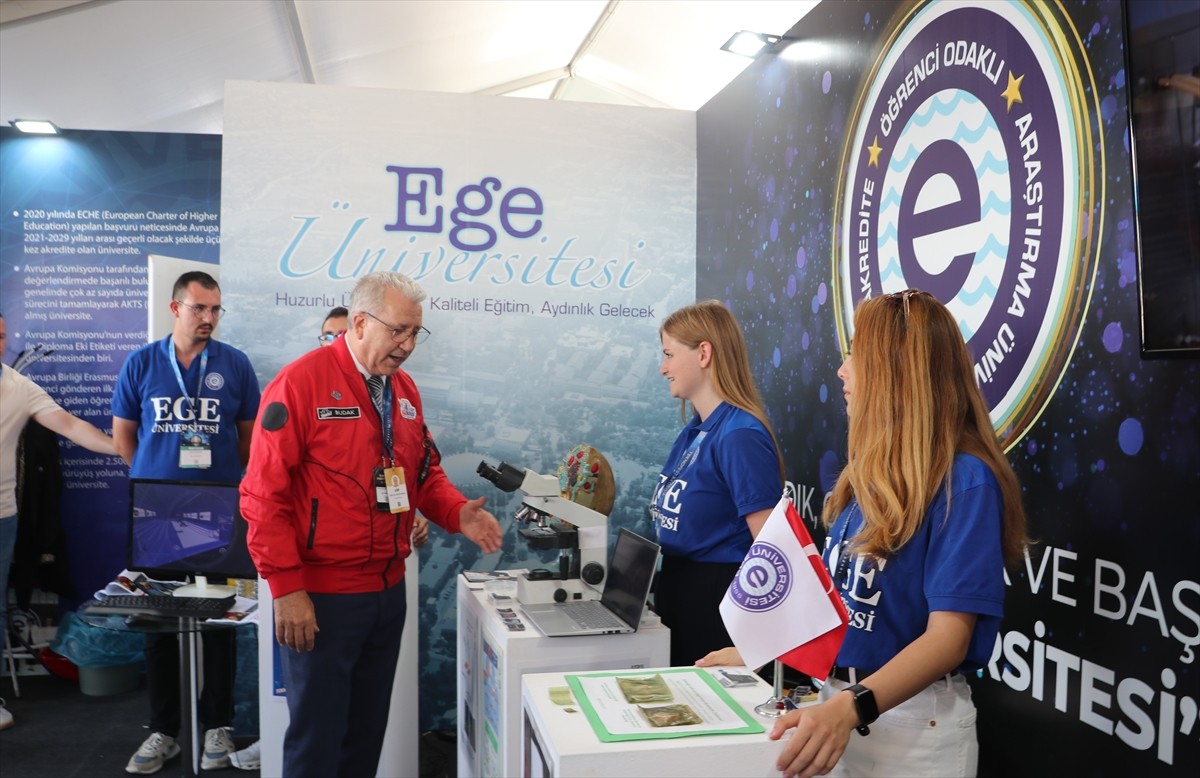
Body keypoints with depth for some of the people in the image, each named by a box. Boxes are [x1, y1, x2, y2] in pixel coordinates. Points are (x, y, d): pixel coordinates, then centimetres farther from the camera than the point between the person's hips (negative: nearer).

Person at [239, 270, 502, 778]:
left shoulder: (404, 388, 6)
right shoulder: (302, 382, -15)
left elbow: (424, 473, 13)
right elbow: (264, 494, -16)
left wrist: (458, 514, -6)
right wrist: (287, 587, -18)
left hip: (388, 591, 7)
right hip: (321, 598, -6)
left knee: (367, 730, 20)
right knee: (317, 734, 7)